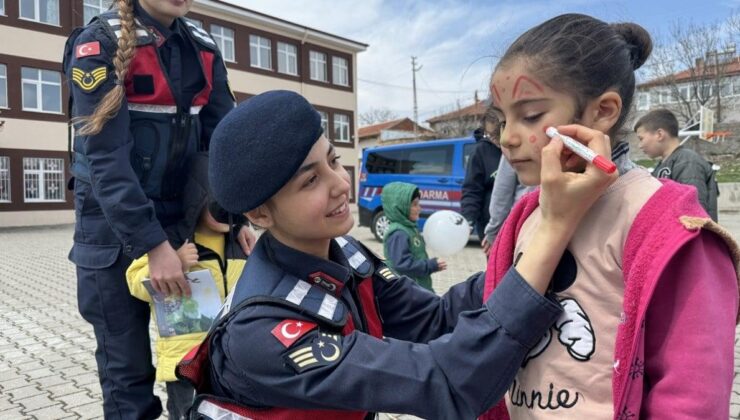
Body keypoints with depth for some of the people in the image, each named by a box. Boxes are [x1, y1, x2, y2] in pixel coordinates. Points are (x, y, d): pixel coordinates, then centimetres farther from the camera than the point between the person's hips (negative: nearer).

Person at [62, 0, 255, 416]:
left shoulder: (203, 48, 7)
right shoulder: (99, 43, -9)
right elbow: (105, 157, -18)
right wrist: (153, 243, -25)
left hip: (185, 221, 5)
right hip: (116, 230, -4)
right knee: (129, 368, 4)